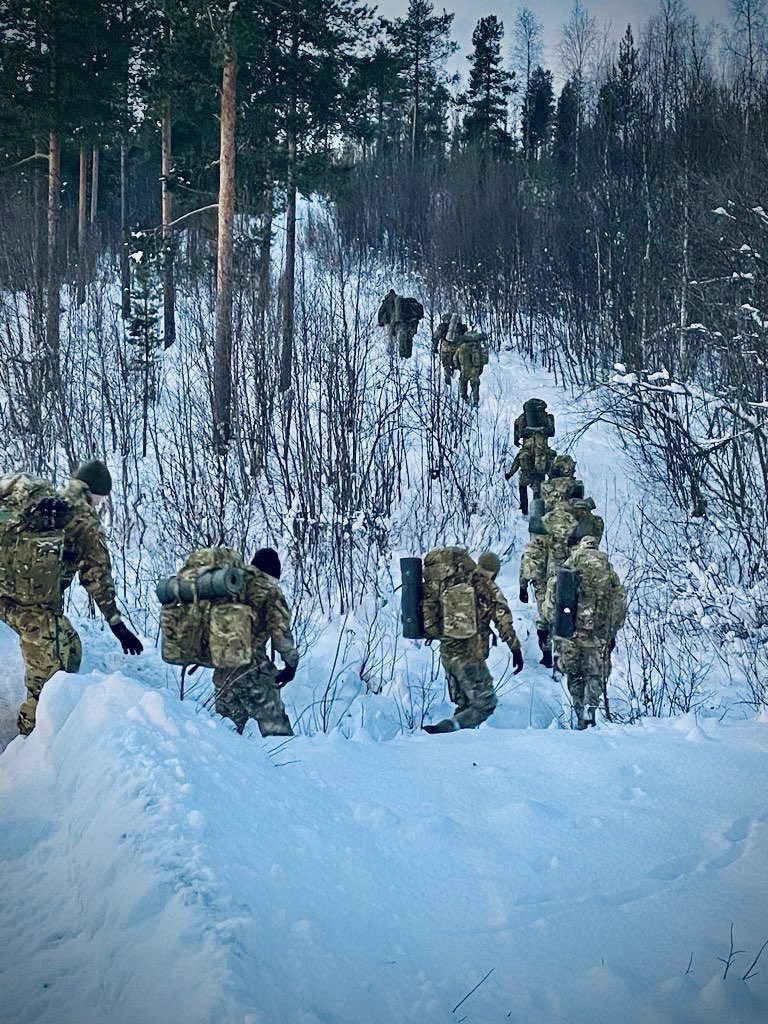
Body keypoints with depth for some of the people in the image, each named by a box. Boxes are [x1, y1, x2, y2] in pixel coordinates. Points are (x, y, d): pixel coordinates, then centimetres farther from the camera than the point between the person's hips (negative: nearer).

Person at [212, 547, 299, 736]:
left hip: (223, 669, 6)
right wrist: (291, 662, 3)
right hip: (252, 667, -6)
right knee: (274, 723, 1)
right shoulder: (269, 592, -6)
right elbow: (280, 631, -9)